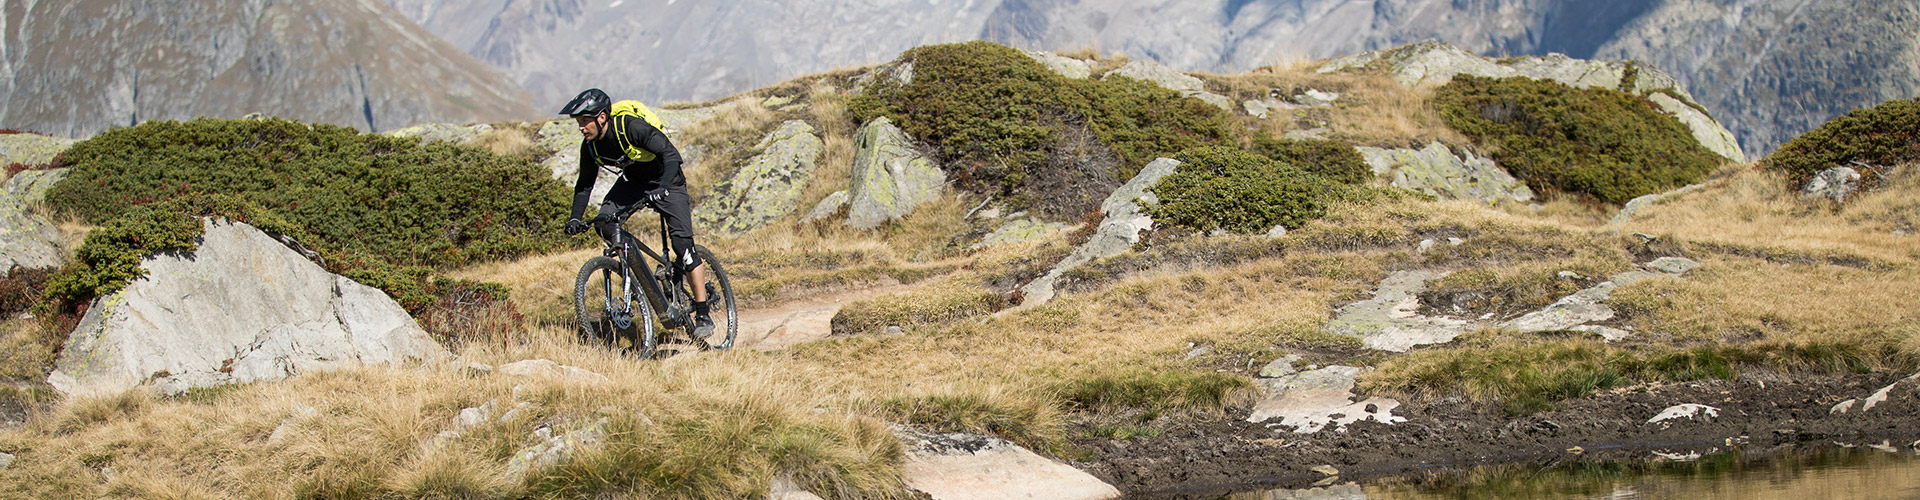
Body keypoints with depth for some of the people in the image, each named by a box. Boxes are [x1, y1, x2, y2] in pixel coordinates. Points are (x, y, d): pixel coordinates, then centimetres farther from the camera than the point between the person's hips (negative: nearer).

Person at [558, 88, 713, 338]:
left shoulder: (631, 127, -31)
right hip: (634, 181, 6)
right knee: (603, 224, -19)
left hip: (666, 181, -6)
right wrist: (575, 217, -12)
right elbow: (585, 183, 1)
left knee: (682, 242, -17)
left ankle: (703, 315, -13)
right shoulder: (591, 146, -12)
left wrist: (663, 188, -51)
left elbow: (672, 155, -36)